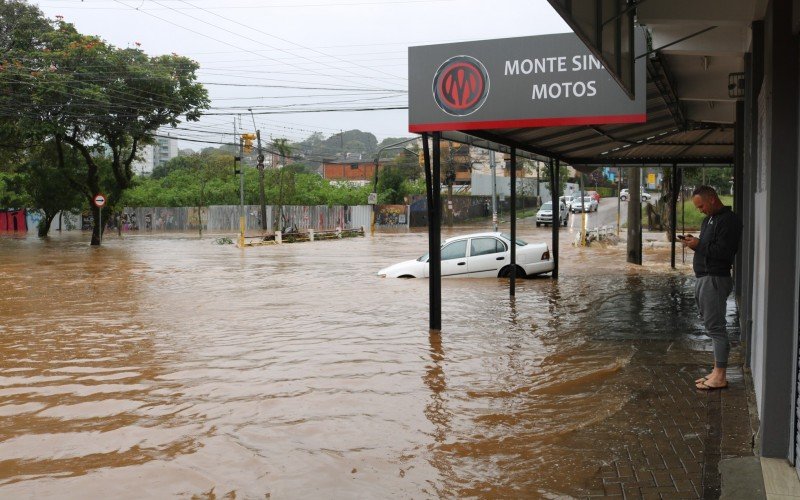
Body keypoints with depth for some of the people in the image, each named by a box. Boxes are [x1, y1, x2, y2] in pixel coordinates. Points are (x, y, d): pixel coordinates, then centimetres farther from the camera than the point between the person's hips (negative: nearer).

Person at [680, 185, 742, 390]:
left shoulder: (728, 220, -13)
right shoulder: (709, 219, 18)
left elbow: (724, 251, -22)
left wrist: (699, 245, -15)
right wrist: (695, 243, 4)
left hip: (716, 279, -10)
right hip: (704, 278, 10)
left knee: (715, 326, -7)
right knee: (712, 326, 12)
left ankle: (720, 376, -2)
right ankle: (717, 371, 19)